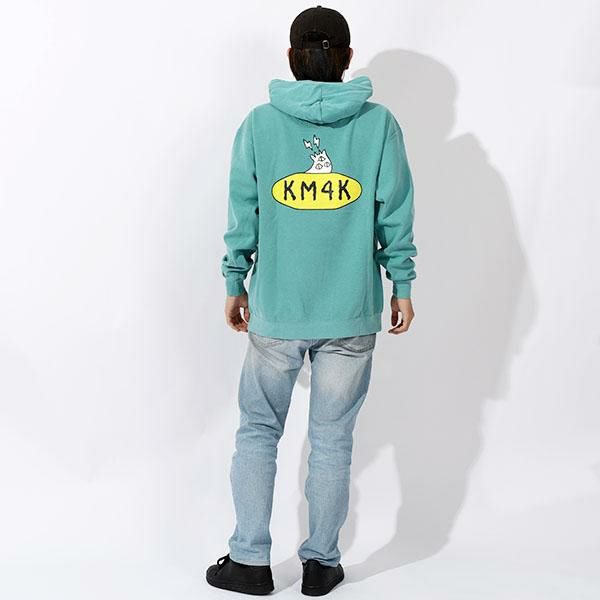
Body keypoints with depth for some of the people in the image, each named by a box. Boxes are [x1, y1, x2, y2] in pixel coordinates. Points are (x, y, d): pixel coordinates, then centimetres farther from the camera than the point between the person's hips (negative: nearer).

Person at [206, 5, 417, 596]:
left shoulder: (258, 124, -2)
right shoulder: (379, 123, -3)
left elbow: (242, 215, 1)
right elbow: (395, 215, -1)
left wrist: (235, 284, 12)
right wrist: (401, 286, 9)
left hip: (275, 310, 0)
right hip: (352, 313, 0)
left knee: (257, 431, 15)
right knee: (332, 441, 10)